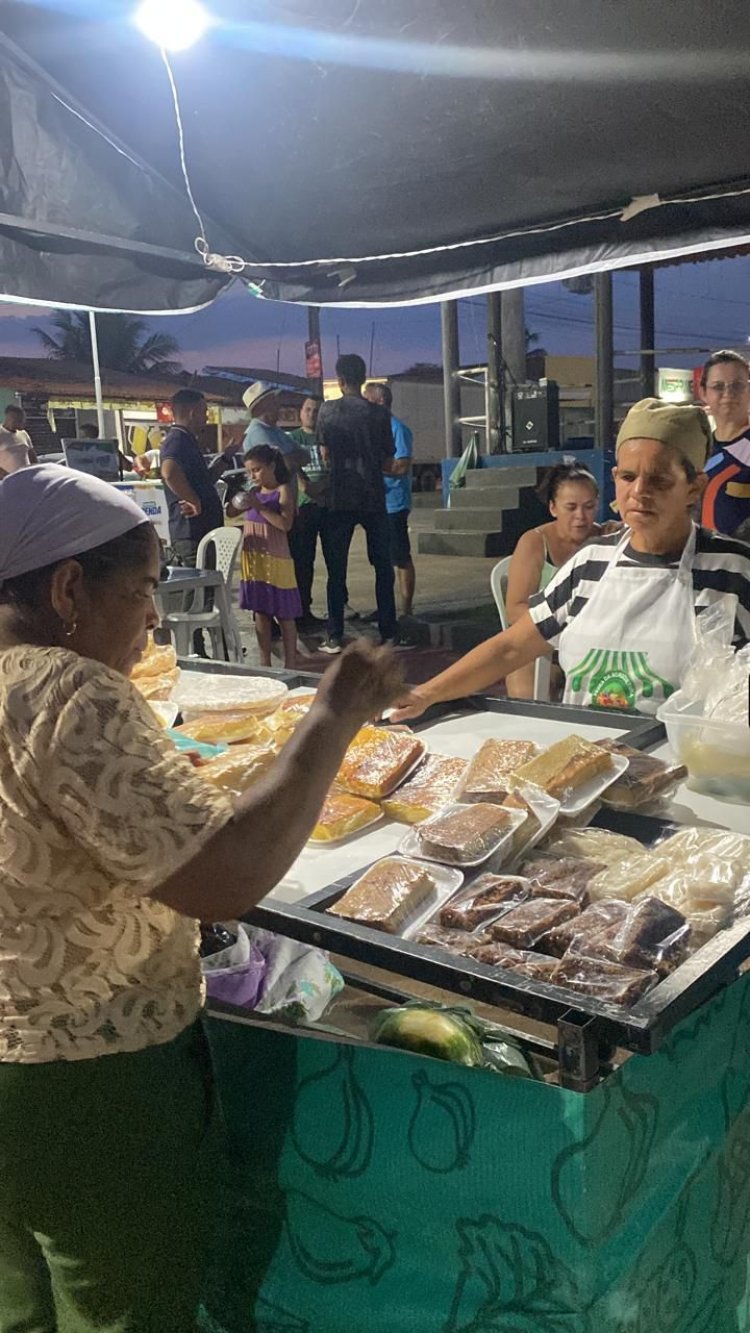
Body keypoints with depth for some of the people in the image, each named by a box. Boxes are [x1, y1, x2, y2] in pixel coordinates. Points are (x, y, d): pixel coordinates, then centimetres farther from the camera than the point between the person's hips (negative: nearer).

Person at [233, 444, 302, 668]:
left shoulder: (283, 490, -6)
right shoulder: (253, 491, 10)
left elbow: (286, 524, -17)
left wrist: (259, 506, -20)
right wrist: (238, 502, 1)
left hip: (275, 558, -6)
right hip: (253, 557, 6)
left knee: (284, 614, 1)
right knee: (260, 612, 10)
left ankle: (290, 664, 8)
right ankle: (265, 662, 18)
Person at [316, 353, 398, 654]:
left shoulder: (328, 411, -3)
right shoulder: (379, 414, 0)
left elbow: (326, 457, 3)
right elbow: (388, 462, 4)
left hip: (341, 499, -1)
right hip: (374, 499, 1)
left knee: (336, 570, 4)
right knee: (382, 567, 10)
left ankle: (335, 637, 2)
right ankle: (388, 632, 11)